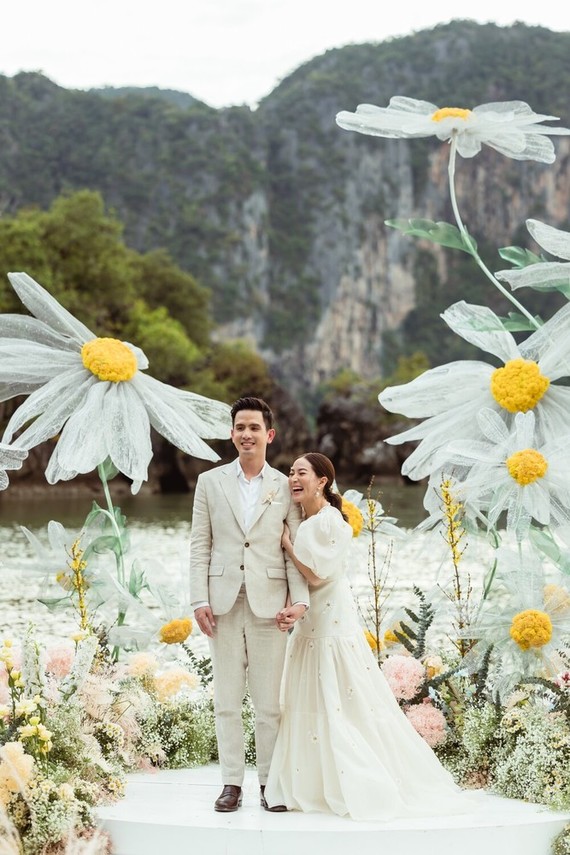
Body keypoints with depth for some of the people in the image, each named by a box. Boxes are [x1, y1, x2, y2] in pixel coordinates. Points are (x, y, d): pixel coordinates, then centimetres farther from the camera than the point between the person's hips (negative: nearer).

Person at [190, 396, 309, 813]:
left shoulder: (285, 487, 6)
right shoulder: (210, 482, 9)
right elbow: (200, 545, 6)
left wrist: (299, 599, -8)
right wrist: (200, 600, -2)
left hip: (269, 603, -1)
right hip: (224, 602, 1)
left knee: (270, 699, 1)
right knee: (227, 698, 5)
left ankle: (270, 782, 10)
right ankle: (232, 782, 11)